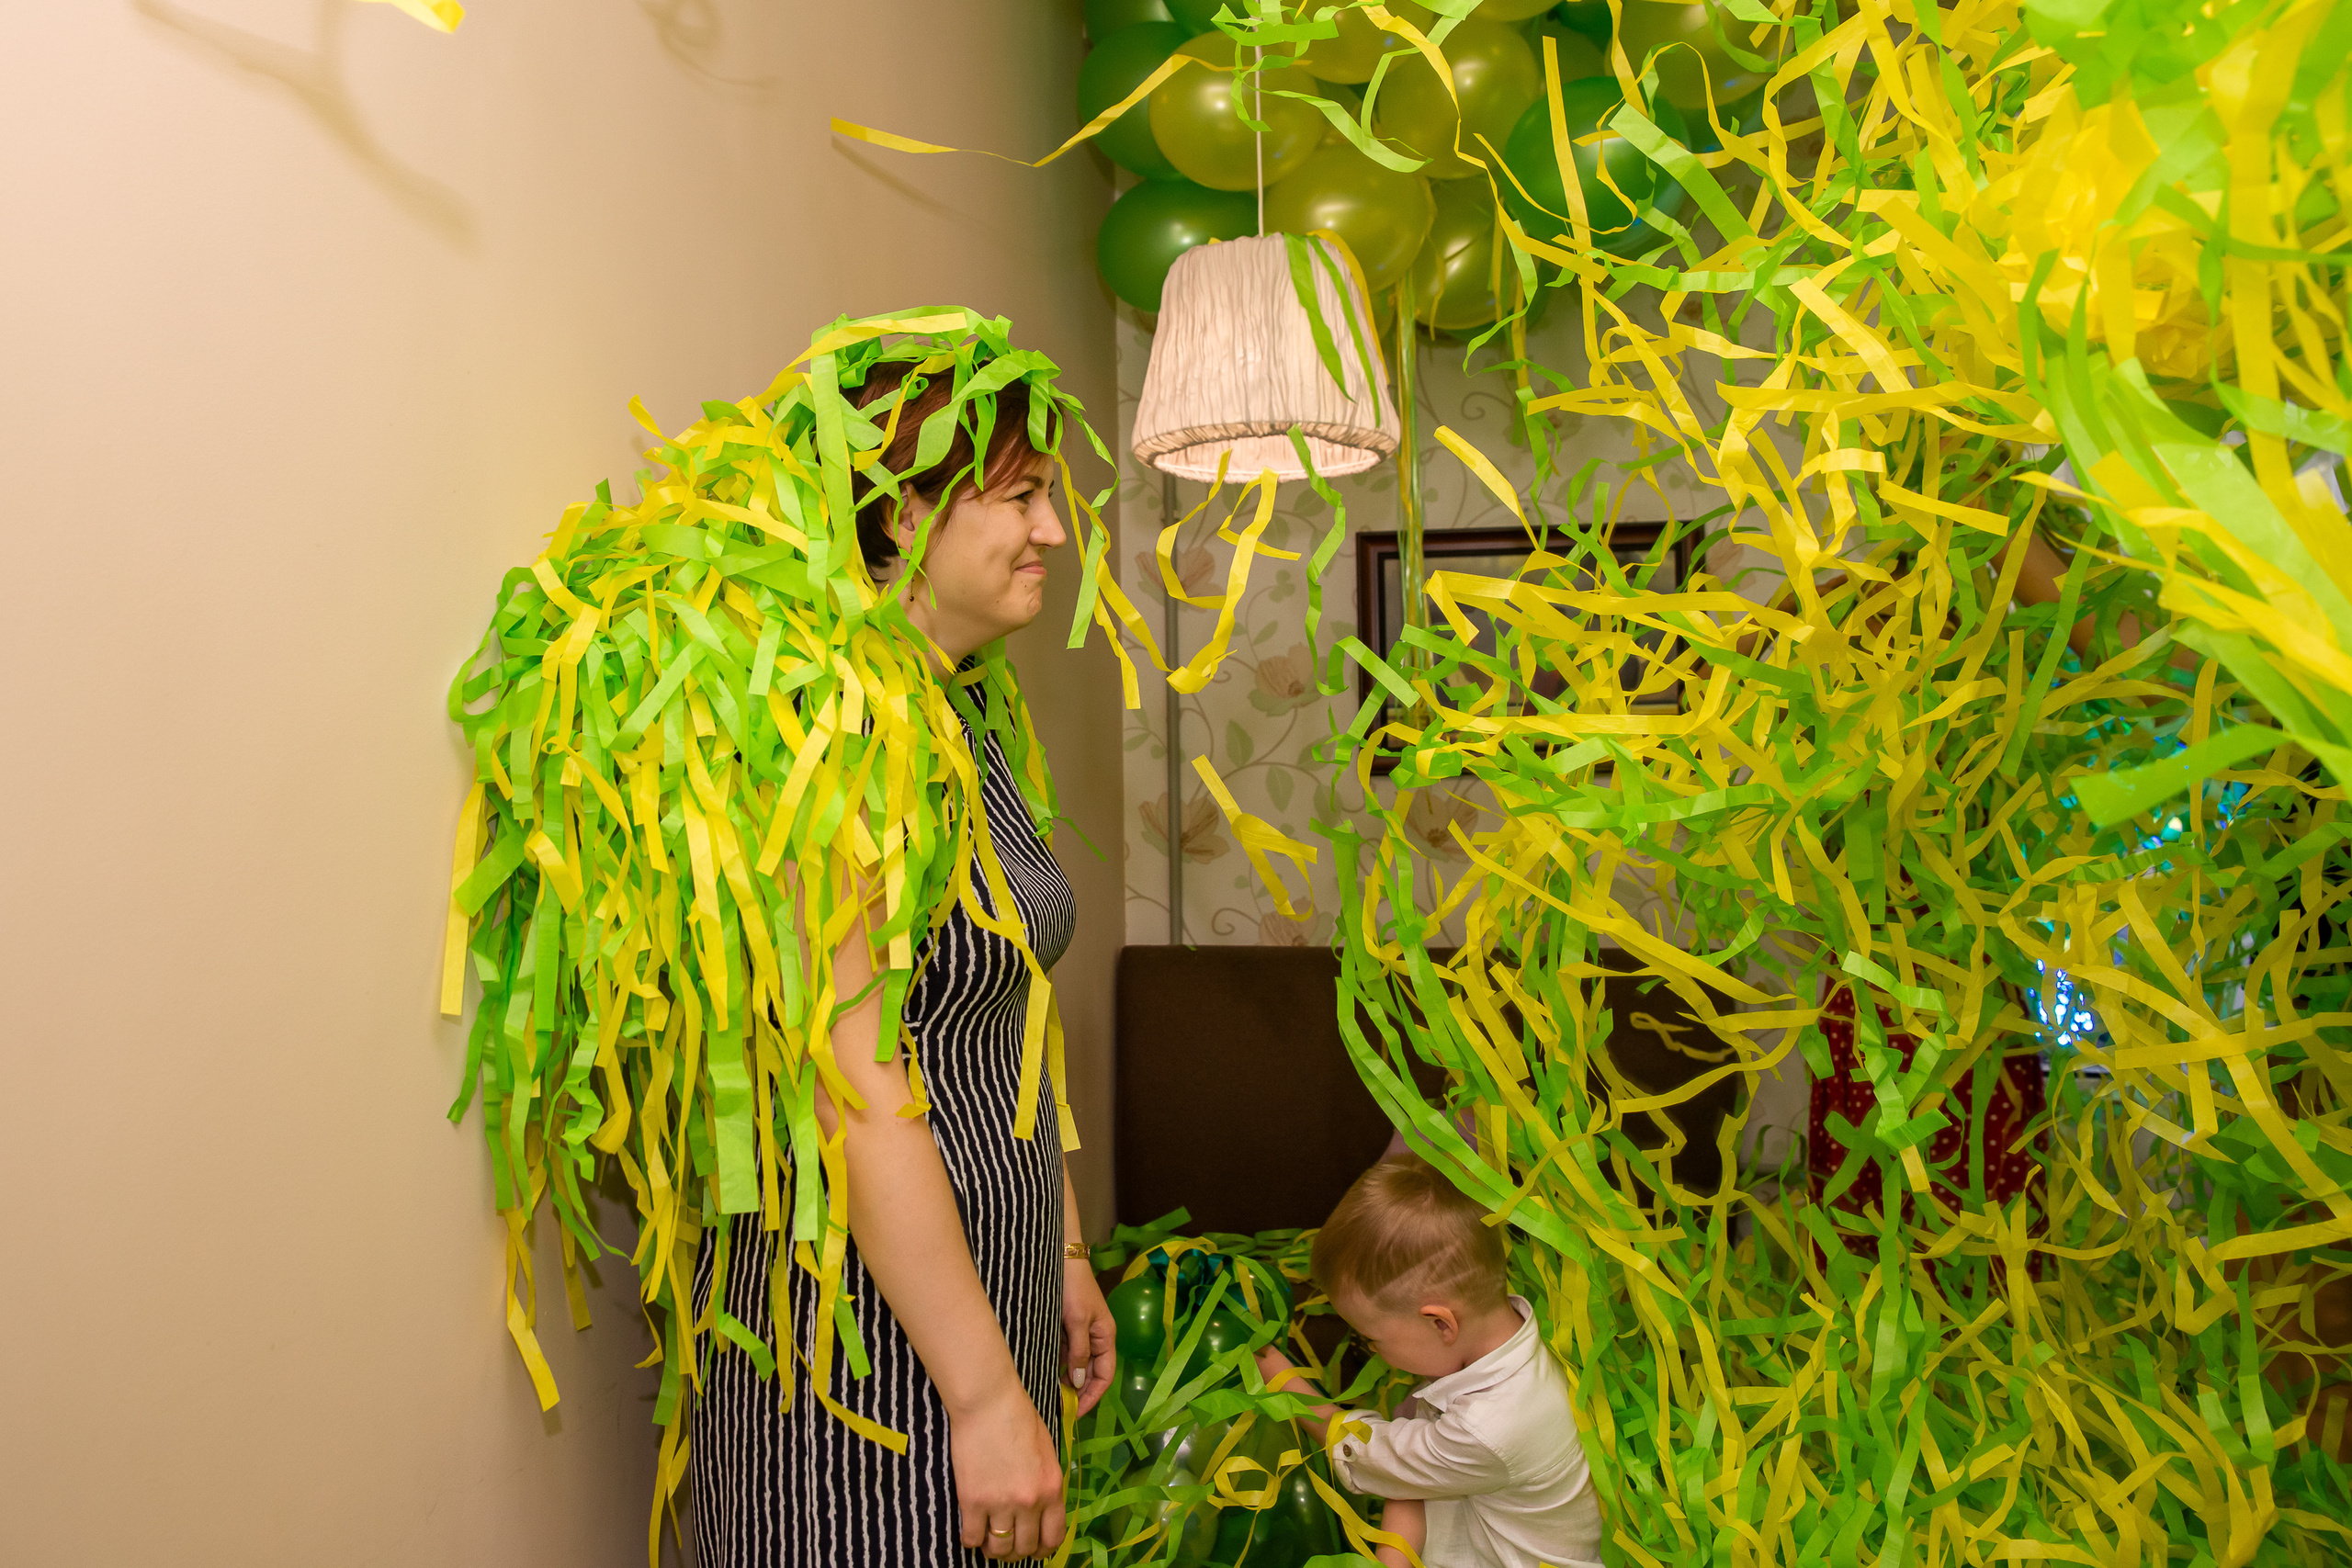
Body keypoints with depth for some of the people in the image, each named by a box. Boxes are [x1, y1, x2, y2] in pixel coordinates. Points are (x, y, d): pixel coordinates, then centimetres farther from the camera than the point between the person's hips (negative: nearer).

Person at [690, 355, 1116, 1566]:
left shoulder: (959, 718, 8)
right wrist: (988, 1394, -20)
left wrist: (1064, 1260, 16)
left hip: (984, 1280, 9)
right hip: (872, 1318, -9)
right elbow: (856, 1094, -24)